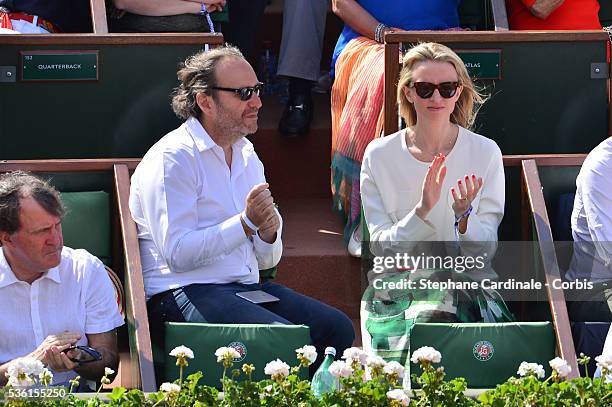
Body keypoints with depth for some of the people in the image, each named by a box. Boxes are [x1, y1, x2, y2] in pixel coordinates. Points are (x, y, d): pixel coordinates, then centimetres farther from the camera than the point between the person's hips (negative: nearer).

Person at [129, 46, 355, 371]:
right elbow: (177, 254, -17)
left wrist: (268, 235, -3)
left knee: (337, 328, -14)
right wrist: (246, 223, -20)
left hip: (248, 288, 8)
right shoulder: (172, 159, -7)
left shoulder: (247, 156, 18)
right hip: (185, 293, -8)